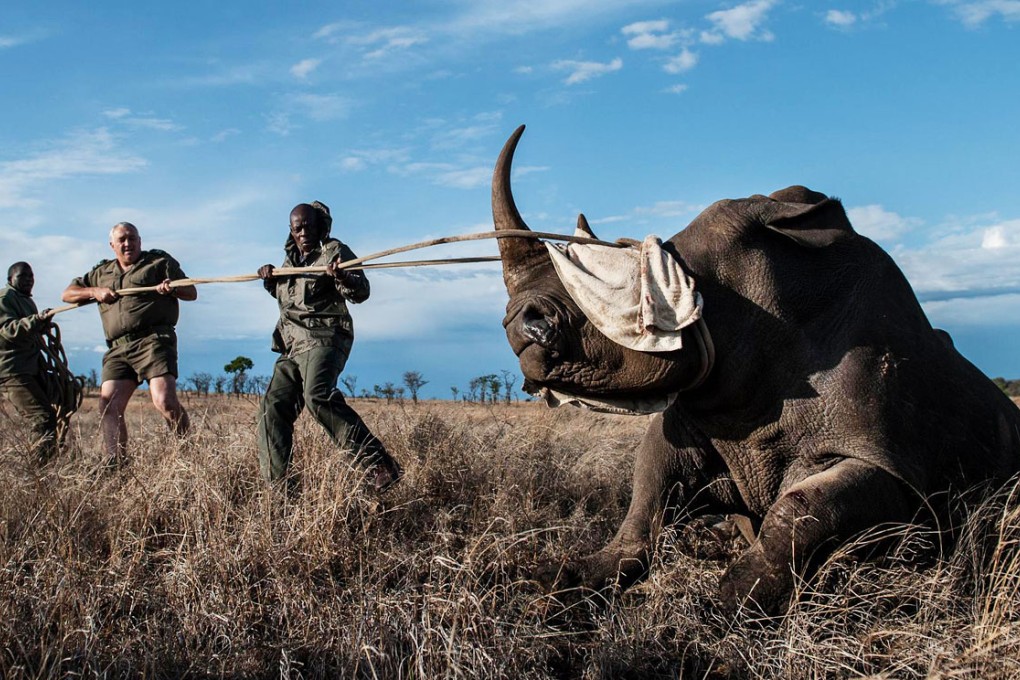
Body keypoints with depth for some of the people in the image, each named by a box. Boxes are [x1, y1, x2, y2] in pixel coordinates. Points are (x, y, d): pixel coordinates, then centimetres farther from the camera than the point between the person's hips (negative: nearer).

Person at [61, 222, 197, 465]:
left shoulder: (159, 261, 13)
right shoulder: (101, 272, 26)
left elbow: (192, 293, 10)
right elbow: (68, 294, 26)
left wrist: (173, 289, -13)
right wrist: (94, 292, 6)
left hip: (153, 339, -5)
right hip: (118, 348, 5)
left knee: (164, 401, -21)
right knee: (108, 405, -7)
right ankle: (117, 464, -4)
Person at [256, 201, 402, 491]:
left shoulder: (334, 251, 0)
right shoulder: (291, 258, 21)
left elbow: (361, 292, -10)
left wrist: (341, 276, -31)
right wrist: (270, 280, 16)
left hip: (324, 339, -8)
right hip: (292, 346, 8)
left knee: (318, 396, -31)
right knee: (274, 408, 2)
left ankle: (379, 464, -35)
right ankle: (274, 483, 10)